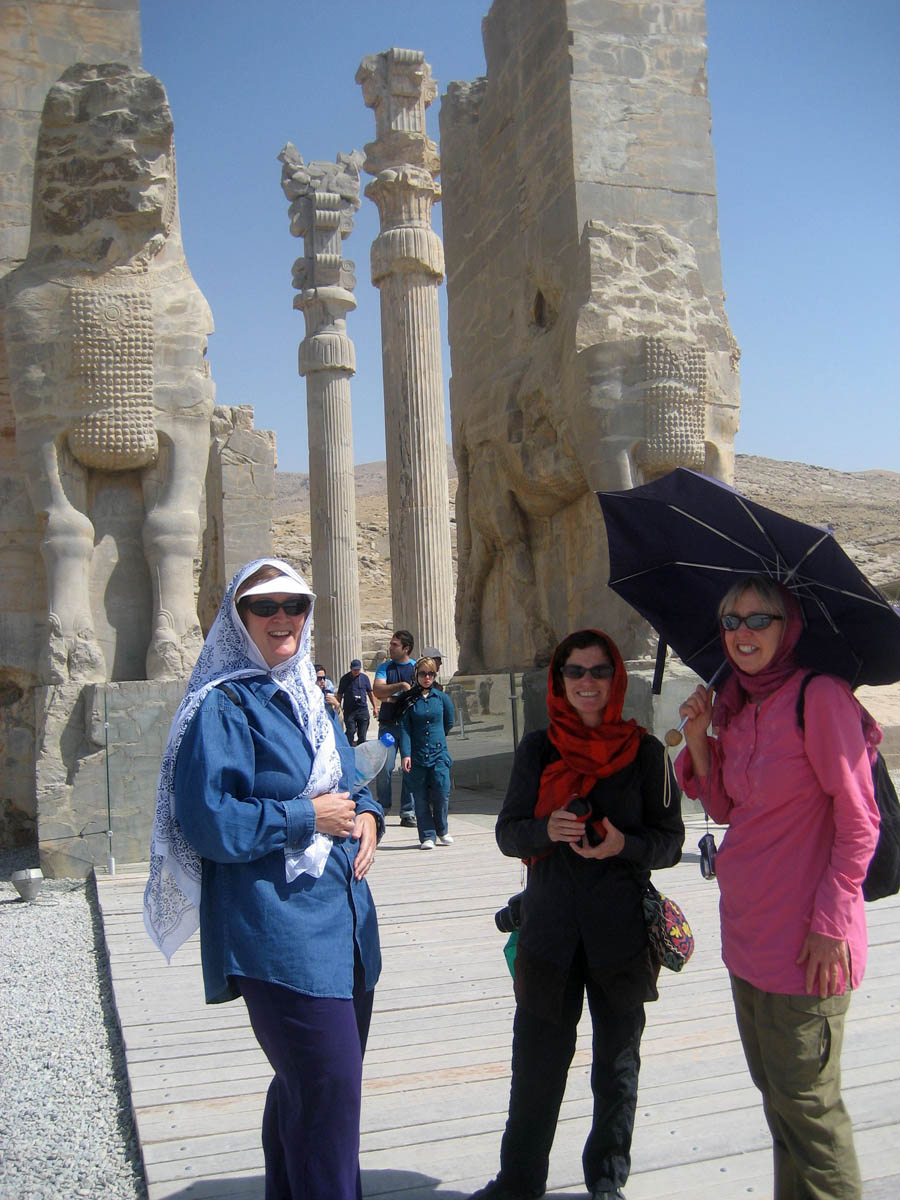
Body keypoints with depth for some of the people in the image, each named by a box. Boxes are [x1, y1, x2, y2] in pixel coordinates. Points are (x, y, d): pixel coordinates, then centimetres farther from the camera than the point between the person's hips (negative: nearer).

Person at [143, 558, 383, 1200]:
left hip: (343, 922, 8)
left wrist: (367, 816, 0)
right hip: (278, 933, -8)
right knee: (330, 1092, -7)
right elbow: (208, 823, -19)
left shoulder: (308, 699, 14)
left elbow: (350, 781, 22)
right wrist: (309, 818, -15)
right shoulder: (224, 705, -11)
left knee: (310, 1086, 20)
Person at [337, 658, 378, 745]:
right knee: (350, 732, -9)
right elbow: (340, 695, 8)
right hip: (349, 710, -2)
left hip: (362, 709, 2)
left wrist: (375, 707, 11)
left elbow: (370, 693, 14)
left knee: (362, 734, 2)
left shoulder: (365, 678, 8)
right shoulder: (345, 679, 4)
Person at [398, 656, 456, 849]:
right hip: (417, 755, 0)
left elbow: (449, 723, 20)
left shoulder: (442, 697, 6)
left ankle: (441, 830, 14)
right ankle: (427, 835, 11)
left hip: (439, 753, 1)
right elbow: (404, 728, -4)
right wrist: (405, 754, -13)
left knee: (442, 793, -8)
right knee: (421, 797, 1)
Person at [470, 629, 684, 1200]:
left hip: (621, 931, 0)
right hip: (549, 927, 1)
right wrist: (546, 831, -18)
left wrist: (623, 844, -20)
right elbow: (508, 832, 3)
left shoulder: (645, 751, -1)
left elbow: (670, 839, 0)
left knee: (617, 1061, 13)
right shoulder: (537, 749, 3)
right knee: (536, 1057, 6)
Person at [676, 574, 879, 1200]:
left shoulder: (820, 696, -14)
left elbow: (859, 820, -15)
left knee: (806, 1102, 2)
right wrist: (699, 738, 0)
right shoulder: (737, 707, 10)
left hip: (804, 937, -8)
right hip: (749, 928, 8)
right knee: (774, 1092, 19)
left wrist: (831, 924, -18)